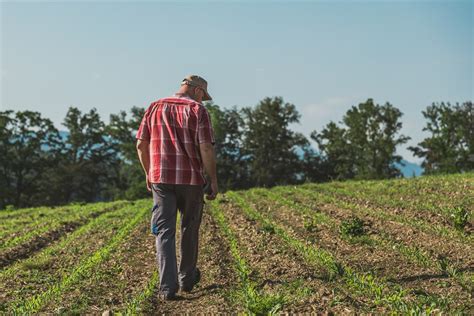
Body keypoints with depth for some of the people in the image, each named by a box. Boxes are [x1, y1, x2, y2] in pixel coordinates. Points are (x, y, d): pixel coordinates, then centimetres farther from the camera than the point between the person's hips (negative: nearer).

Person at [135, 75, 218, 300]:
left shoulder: (155, 108, 9)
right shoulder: (198, 110, -3)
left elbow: (141, 144, 7)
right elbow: (206, 148, -12)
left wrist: (148, 173, 18)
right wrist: (213, 180, -5)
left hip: (161, 178, 2)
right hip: (191, 179, -2)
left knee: (165, 232, 1)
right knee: (189, 229, 16)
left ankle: (168, 286, -10)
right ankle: (187, 278, 29)